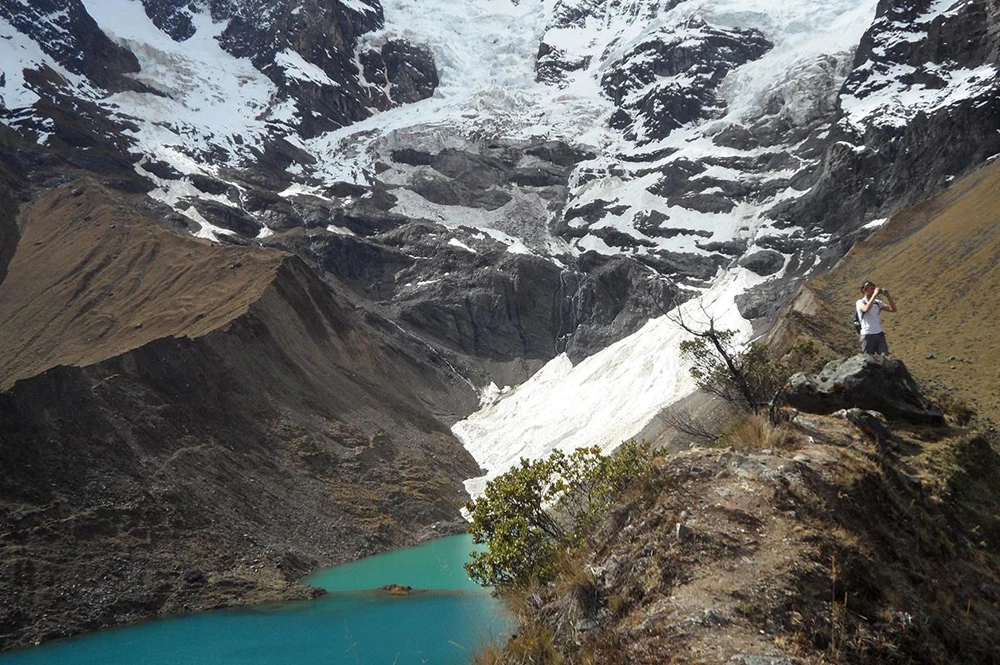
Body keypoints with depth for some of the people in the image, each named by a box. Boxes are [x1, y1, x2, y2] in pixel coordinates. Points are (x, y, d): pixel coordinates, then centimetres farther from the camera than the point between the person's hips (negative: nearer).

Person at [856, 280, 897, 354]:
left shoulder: (878, 302, 12)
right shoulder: (860, 302, -3)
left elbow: (893, 309, 5)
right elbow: (866, 309, -26)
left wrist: (888, 296, -5)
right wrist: (875, 294, -24)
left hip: (879, 334, 4)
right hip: (868, 335, -4)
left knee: (886, 357, -7)